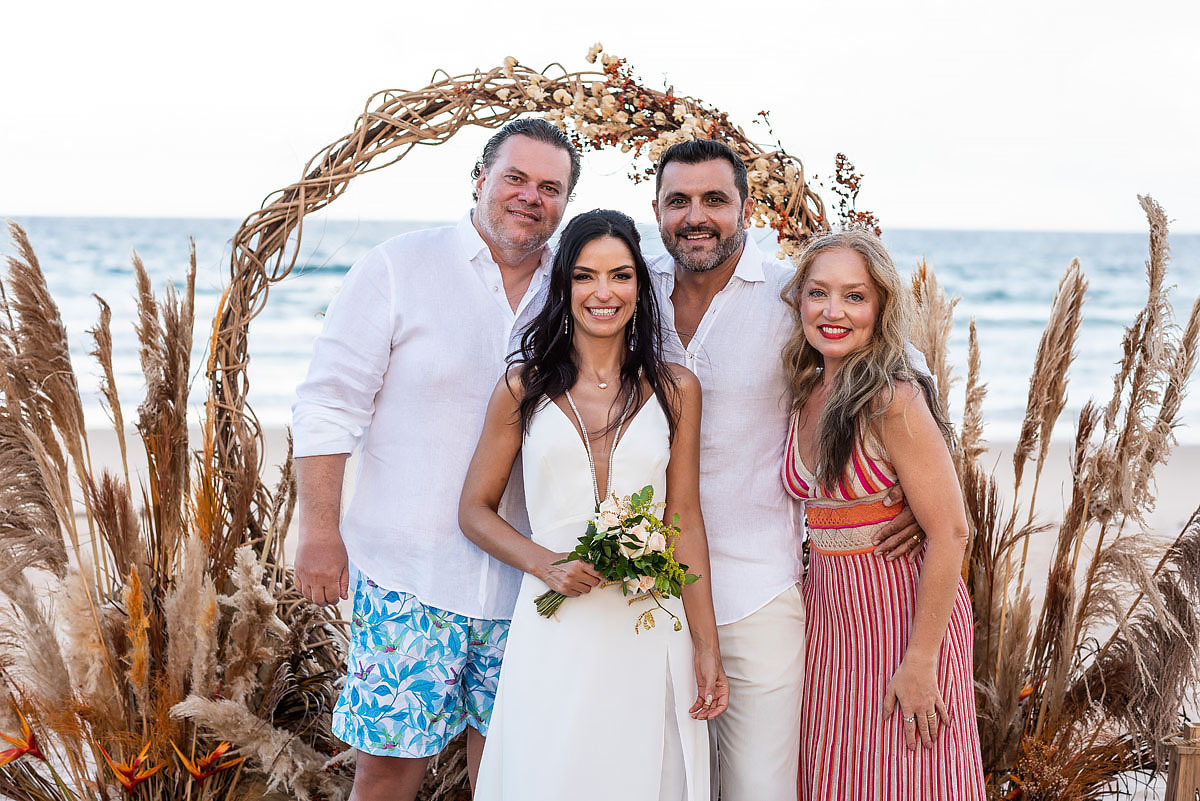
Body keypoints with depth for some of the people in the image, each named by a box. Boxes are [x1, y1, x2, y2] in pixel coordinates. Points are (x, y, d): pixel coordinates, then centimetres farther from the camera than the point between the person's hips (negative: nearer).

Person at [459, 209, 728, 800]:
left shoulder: (675, 390, 5)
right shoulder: (524, 387, 3)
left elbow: (685, 522, 6)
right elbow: (475, 510, 7)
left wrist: (706, 645, 2)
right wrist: (545, 563, -11)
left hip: (648, 634, 1)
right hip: (553, 632, -1)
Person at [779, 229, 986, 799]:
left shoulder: (894, 400, -19)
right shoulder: (804, 393, 3)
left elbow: (949, 534, -20)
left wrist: (920, 660, -20)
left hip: (906, 614, -6)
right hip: (827, 608, 7)